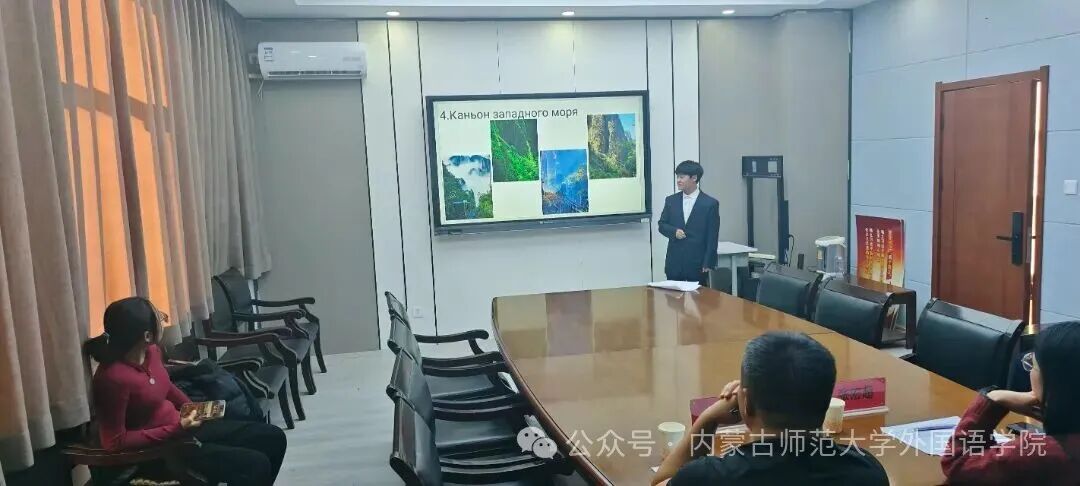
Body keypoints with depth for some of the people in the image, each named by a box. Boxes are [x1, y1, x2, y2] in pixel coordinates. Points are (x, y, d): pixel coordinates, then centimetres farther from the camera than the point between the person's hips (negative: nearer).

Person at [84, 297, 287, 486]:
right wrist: (177, 429, -23)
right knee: (256, 465, -18)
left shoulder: (151, 352, -3)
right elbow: (115, 442, -22)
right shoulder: (113, 377, -27)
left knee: (273, 437, 5)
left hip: (182, 427, 8)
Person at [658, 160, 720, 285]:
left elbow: (712, 237, -4)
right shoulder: (671, 200, 7)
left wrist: (708, 264, -8)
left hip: (697, 263, -3)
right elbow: (662, 225, 11)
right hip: (674, 262, 3)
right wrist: (674, 231, -10)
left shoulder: (710, 203, -4)